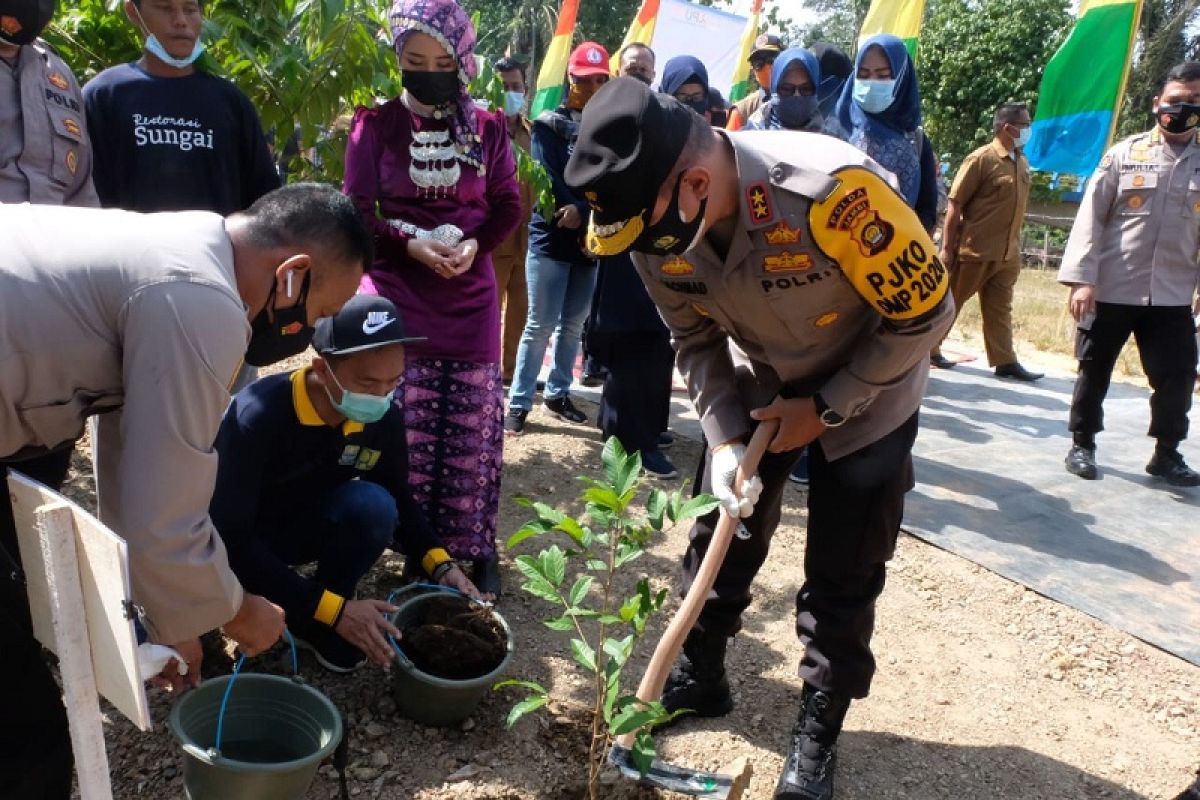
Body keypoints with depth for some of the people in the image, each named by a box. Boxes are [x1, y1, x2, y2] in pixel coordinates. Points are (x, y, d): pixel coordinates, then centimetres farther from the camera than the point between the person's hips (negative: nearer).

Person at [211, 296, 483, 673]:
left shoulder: (384, 418, -18)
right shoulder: (258, 416, -34)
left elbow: (399, 499, -1)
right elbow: (228, 536, -33)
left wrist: (441, 565, -17)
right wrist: (334, 609, -37)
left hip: (305, 527, 3)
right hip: (237, 541, -3)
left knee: (373, 504, -28)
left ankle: (318, 625, -5)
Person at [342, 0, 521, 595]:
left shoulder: (487, 127, 4)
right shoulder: (376, 124, 0)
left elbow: (509, 204, 7)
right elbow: (356, 211, -2)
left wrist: (474, 245, -12)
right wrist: (410, 243, -19)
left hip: (471, 297, 2)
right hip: (397, 296, -1)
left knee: (472, 430, 5)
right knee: (405, 431, 2)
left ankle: (476, 548, 18)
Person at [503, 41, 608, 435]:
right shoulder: (550, 123, 2)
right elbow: (548, 180, -9)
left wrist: (583, 212, -14)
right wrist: (579, 212, -15)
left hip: (590, 240, 4)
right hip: (552, 237, -4)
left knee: (573, 325, 8)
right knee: (541, 324, -6)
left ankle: (557, 393, 21)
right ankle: (519, 403, 1)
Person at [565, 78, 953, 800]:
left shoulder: (832, 188, -38)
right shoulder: (660, 226, -20)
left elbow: (927, 310, -24)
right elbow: (698, 340, -5)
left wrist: (825, 408, -19)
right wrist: (725, 438, -17)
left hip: (867, 391, -4)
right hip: (758, 386, 5)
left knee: (842, 578, 1)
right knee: (720, 534, 10)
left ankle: (819, 731, 22)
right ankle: (700, 677, 33)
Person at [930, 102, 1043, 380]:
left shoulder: (1022, 163, 11)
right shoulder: (981, 159, -11)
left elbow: (1016, 207, 18)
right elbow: (955, 204, -12)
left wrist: (1015, 246, 17)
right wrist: (947, 247, -15)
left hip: (1007, 254, 7)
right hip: (975, 250, -7)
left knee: (999, 309, 8)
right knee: (949, 302, 4)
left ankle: (1005, 362, 11)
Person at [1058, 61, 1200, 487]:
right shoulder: (1124, 154, 0)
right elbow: (1091, 217, -4)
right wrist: (1081, 278, -12)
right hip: (1110, 289, -2)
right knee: (1094, 371, 8)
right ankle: (1082, 444, 25)